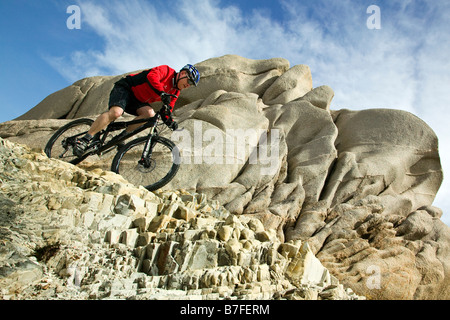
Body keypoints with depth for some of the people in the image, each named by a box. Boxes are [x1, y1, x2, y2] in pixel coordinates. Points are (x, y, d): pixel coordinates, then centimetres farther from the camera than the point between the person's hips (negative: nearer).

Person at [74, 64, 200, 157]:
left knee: (150, 114, -24)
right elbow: (151, 76, -29)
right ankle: (84, 140, -26)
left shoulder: (175, 93, 9)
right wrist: (162, 93, -41)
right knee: (116, 112, -32)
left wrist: (170, 121, -14)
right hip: (125, 88, -7)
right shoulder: (167, 70, -10)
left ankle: (121, 136, -15)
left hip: (138, 101, 7)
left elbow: (167, 111, 6)